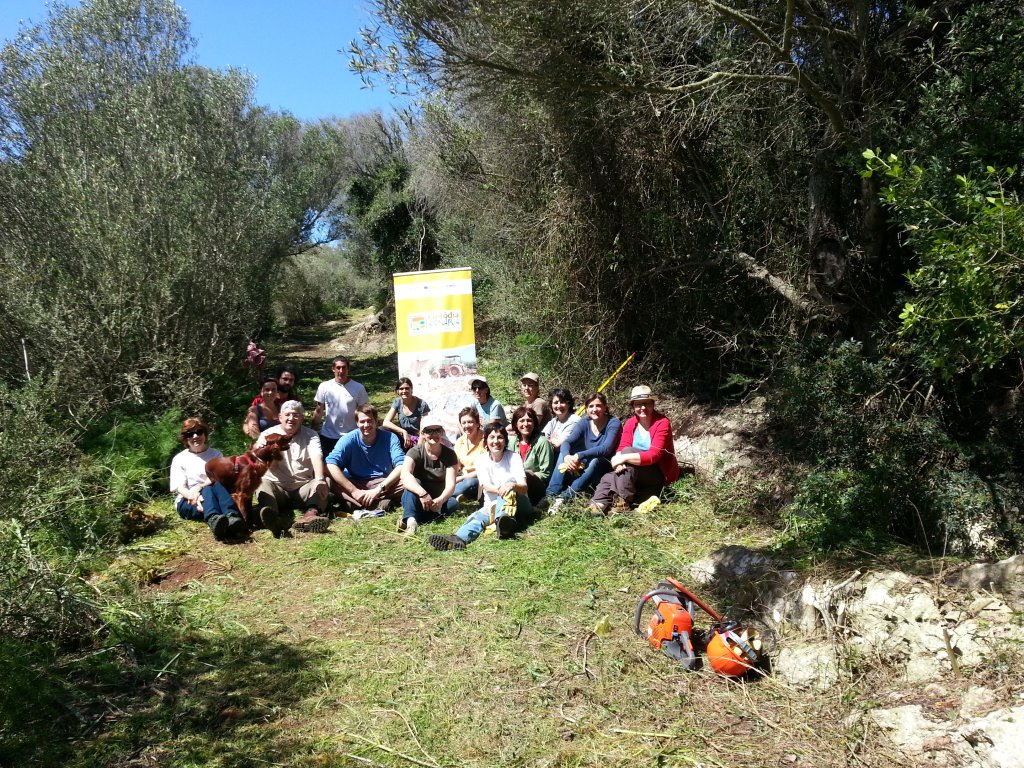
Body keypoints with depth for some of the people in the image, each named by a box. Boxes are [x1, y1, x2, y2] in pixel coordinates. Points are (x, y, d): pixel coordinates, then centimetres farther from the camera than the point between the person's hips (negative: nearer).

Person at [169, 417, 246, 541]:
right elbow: (180, 487, -2)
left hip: (212, 498, 2)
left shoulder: (216, 455, 16)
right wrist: (193, 496, -25)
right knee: (207, 490, -34)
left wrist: (198, 487, -19)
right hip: (188, 502, -1)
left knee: (217, 486, -32)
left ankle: (231, 517, -61)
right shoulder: (179, 459, 12)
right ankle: (213, 520, -69)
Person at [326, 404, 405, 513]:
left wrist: (378, 489, -26)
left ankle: (359, 503, -30)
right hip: (355, 483, 0)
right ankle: (380, 503, -35)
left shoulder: (390, 438, -6)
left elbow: (402, 465, -16)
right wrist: (354, 491, -28)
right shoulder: (349, 439, -8)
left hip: (384, 484, 0)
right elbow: (331, 464, -21)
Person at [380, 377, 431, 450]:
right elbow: (386, 422, -12)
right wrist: (404, 432, -25)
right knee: (382, 430, -21)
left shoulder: (421, 404, -14)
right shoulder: (397, 402, -2)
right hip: (403, 436, 4)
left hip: (417, 438, -4)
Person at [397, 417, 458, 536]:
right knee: (414, 482, -30)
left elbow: (450, 485, -16)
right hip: (416, 501, -2)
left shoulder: (449, 454, -5)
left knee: (453, 503, -29)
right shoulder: (415, 452, -11)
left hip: (439, 500, 2)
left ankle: (408, 519, -38)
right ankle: (411, 520, -53)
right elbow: (405, 475, -31)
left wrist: (440, 500, -38)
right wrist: (423, 494, -48)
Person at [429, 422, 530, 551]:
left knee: (509, 480, -29)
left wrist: (512, 486, -40)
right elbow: (485, 486, -15)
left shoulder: (514, 457, -6)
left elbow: (524, 488, -15)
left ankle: (501, 520, -58)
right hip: (492, 504, 2)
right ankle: (457, 539, -62)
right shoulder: (482, 460, -1)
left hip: (519, 504, -1)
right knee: (478, 516, -30)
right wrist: (501, 490, -38)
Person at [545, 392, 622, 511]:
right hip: (582, 468, 5)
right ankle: (551, 496, -29)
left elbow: (606, 448, -29)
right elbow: (567, 442, -14)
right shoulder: (584, 423, 0)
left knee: (595, 460, -36)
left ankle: (565, 497, -38)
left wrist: (579, 456, -39)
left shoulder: (614, 423, -13)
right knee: (564, 454, -18)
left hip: (606, 469, -5)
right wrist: (566, 456, -38)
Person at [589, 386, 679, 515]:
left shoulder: (662, 423, -16)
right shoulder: (630, 423, 3)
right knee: (608, 478, -22)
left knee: (628, 452, -30)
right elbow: (621, 448, -9)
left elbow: (653, 455, -26)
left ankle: (623, 502, -30)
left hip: (660, 474, -5)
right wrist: (619, 461, -34)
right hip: (638, 476, 6)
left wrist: (624, 458, -37)